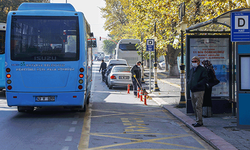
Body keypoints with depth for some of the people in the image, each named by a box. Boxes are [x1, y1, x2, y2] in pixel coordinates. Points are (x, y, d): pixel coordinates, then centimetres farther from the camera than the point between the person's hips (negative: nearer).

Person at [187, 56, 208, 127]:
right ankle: (198, 121, 19)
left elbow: (205, 79, -15)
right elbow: (188, 77, 29)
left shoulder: (202, 69, -7)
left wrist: (197, 84, -20)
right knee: (194, 107, 11)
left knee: (198, 106, -11)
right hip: (192, 91, 8)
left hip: (199, 91, -8)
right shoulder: (192, 70, 17)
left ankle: (199, 122, -7)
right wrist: (188, 83, 9)